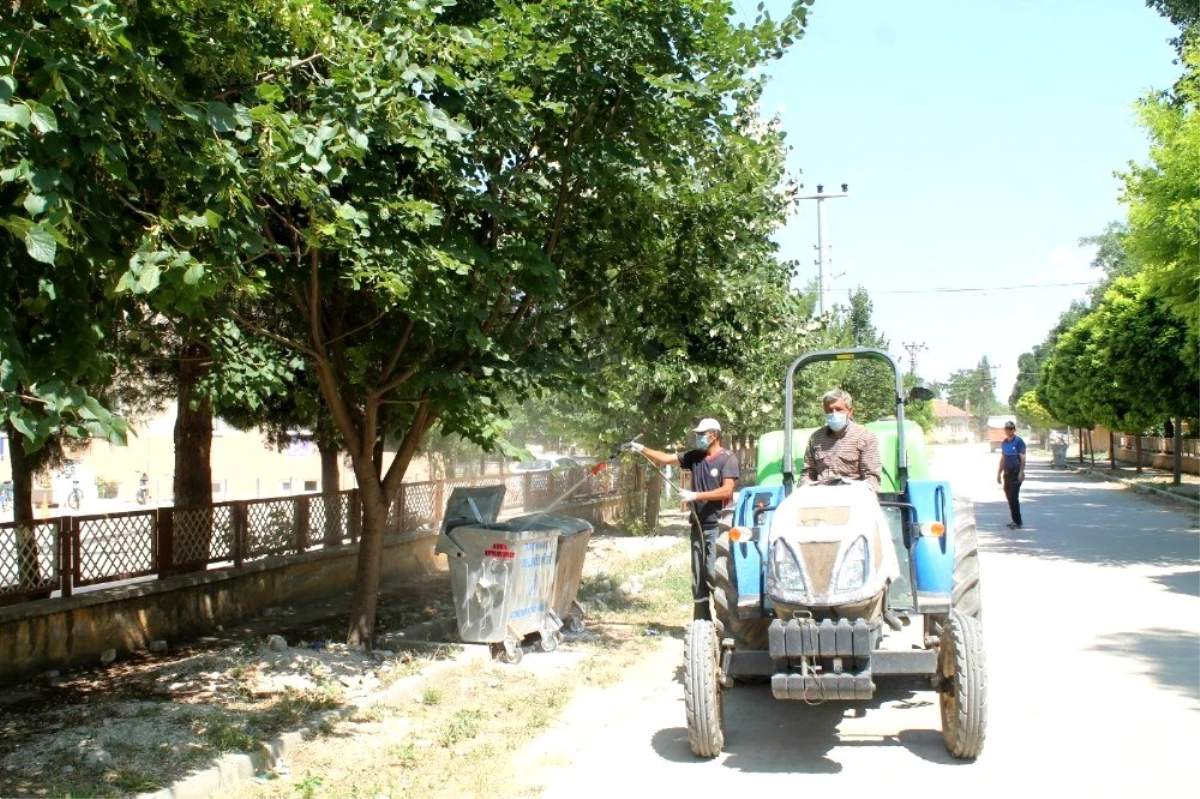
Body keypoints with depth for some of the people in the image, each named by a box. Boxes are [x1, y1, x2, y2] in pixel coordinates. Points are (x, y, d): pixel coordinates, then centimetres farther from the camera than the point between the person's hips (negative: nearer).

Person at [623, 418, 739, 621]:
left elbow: (726, 491, -15)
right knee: (698, 577, 9)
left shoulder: (727, 459, -7)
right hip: (698, 525, 7)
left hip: (717, 527, -7)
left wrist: (695, 495, -18)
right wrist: (641, 449, -5)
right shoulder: (694, 456, 10)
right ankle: (701, 622, 14)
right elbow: (665, 458, 7)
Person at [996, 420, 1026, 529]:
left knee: (1014, 497, -11)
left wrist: (1021, 472, -18)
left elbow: (1022, 458, -11)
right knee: (1009, 497, 9)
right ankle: (1015, 520, 17)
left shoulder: (1019, 441, -7)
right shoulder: (1004, 442, 14)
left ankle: (1017, 522, -7)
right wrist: (999, 473, 17)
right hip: (1007, 473, 7)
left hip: (1016, 473, -7)